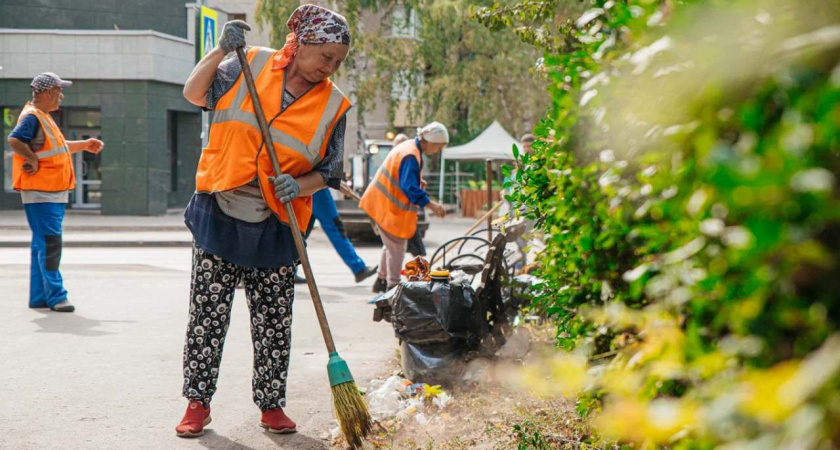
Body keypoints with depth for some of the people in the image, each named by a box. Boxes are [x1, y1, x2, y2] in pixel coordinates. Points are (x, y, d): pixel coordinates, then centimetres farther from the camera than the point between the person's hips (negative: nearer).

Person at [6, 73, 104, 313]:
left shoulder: (44, 117, 19)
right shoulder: (31, 117, -13)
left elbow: (56, 147, 31)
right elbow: (14, 140, -29)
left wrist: (84, 145, 28)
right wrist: (33, 160, -21)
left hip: (54, 192, 10)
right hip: (40, 193, -10)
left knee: (43, 244, 12)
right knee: (50, 243, -10)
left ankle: (39, 297, 17)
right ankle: (55, 295, -9)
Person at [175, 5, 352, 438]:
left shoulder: (332, 105, 0)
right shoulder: (251, 65, -1)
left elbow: (328, 172, 3)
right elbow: (195, 94, 0)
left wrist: (299, 185, -17)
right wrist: (222, 50, -13)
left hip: (275, 229, 1)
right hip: (219, 215, -1)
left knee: (274, 323, 6)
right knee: (207, 316, 3)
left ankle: (271, 404, 21)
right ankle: (197, 402, 13)